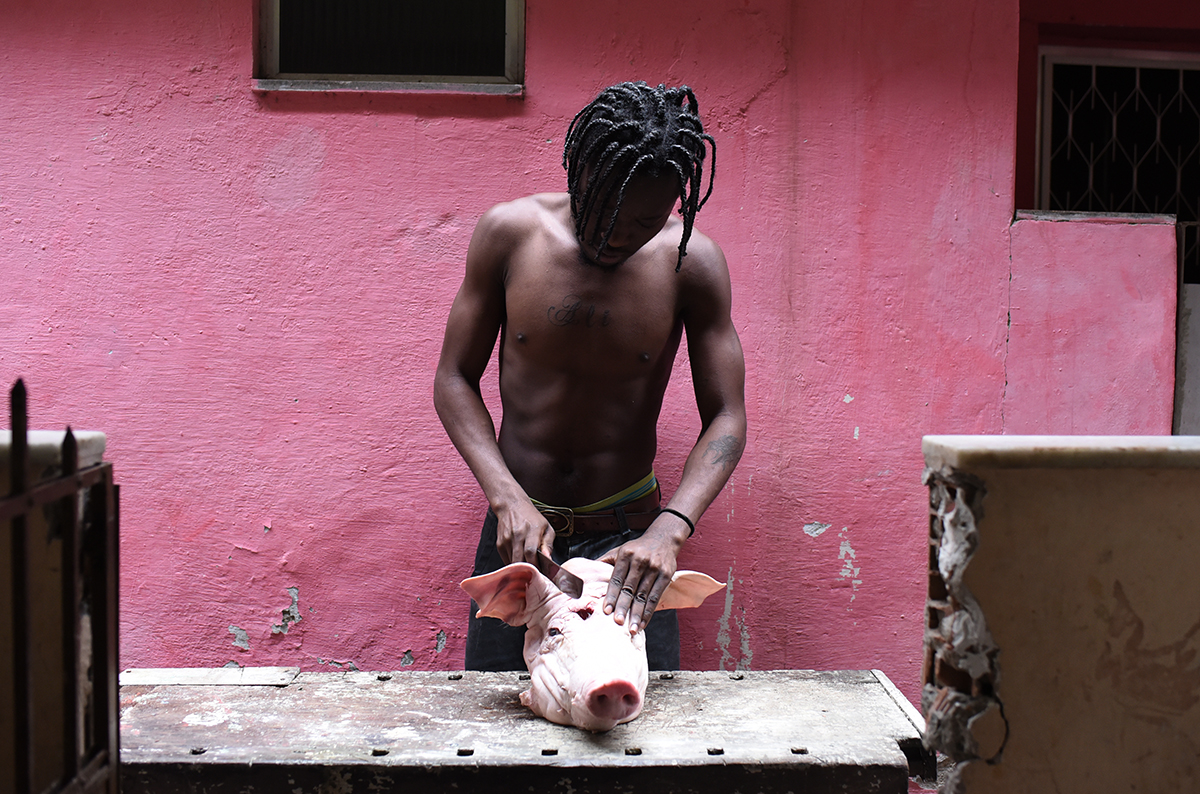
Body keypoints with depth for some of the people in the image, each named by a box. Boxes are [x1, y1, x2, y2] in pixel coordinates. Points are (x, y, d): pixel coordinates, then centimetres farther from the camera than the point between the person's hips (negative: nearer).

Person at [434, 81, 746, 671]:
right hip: (518, 524, 1)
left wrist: (668, 531, -24)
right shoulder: (509, 233, -10)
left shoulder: (692, 264, -11)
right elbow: (455, 378, -3)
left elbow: (725, 417, -8)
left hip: (628, 534, 0)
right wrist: (507, 497, -17)